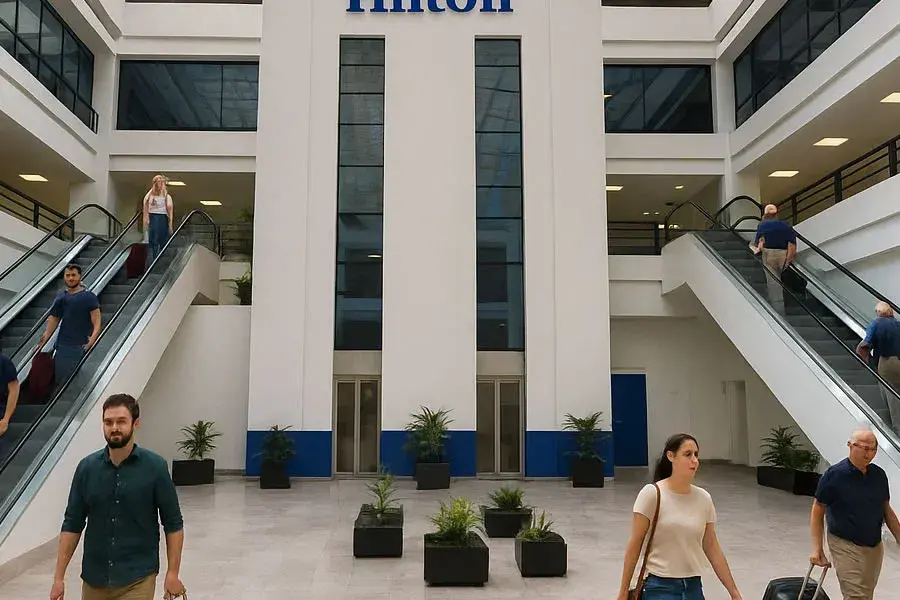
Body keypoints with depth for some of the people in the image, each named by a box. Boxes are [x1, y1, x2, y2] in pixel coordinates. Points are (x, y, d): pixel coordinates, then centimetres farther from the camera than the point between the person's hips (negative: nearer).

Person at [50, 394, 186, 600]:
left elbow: (173, 523, -4)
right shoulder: (87, 467, -1)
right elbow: (72, 524, 4)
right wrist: (59, 577, 1)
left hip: (137, 579, -4)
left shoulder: (155, 467, -9)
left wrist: (173, 573, -8)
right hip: (94, 579, 4)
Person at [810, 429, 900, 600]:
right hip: (846, 546, -6)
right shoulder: (834, 475, -13)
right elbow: (817, 512, -7)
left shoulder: (879, 475, 2)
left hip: (875, 547, 6)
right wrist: (817, 548, -12)